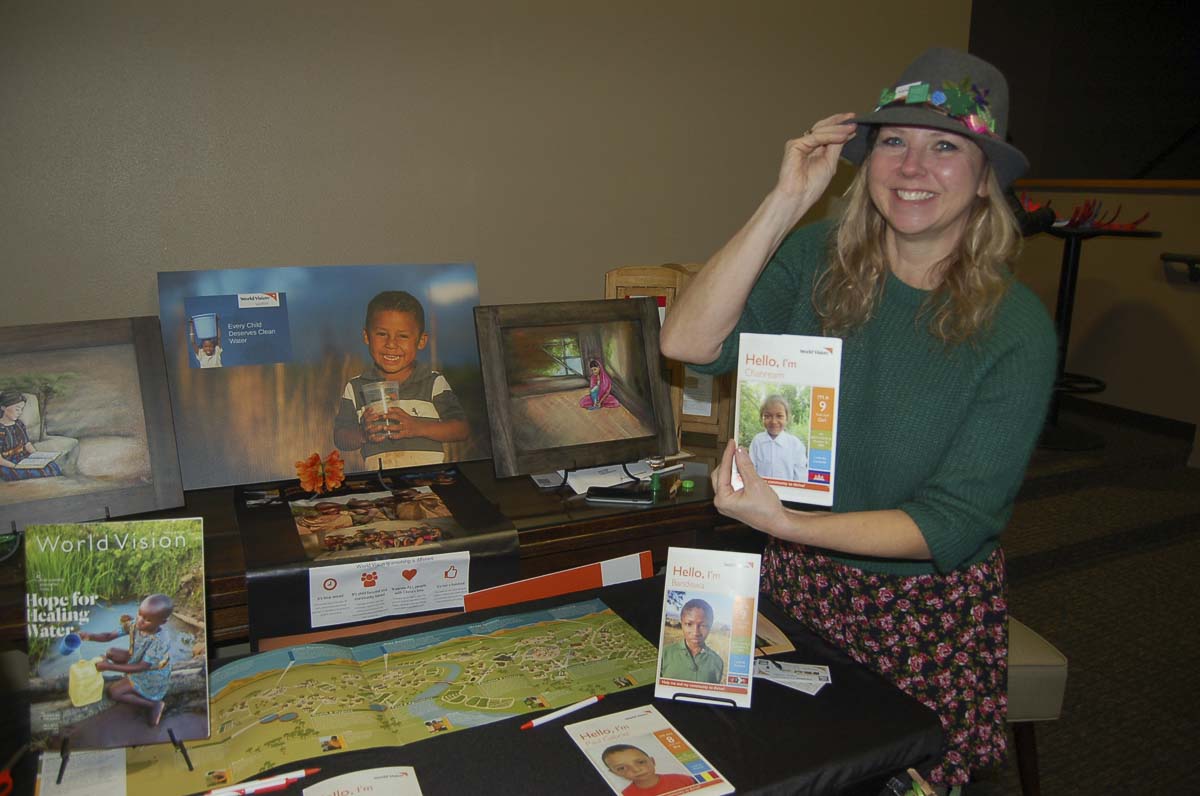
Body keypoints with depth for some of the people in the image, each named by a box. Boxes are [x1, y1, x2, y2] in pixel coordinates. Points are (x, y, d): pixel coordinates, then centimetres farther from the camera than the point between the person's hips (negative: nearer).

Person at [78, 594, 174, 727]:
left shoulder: (160, 641, -39)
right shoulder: (136, 625, -20)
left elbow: (141, 668, -35)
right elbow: (110, 636, -14)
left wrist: (110, 667, -36)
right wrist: (90, 636, -34)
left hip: (151, 677, -7)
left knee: (112, 692, -9)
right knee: (112, 653, 6)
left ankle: (154, 705, 0)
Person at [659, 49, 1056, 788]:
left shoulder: (1016, 328, -17)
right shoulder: (819, 258, -10)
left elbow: (954, 524, -18)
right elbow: (687, 342, -24)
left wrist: (786, 524, -29)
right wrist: (787, 201, -26)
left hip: (930, 612, -1)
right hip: (801, 584, 2)